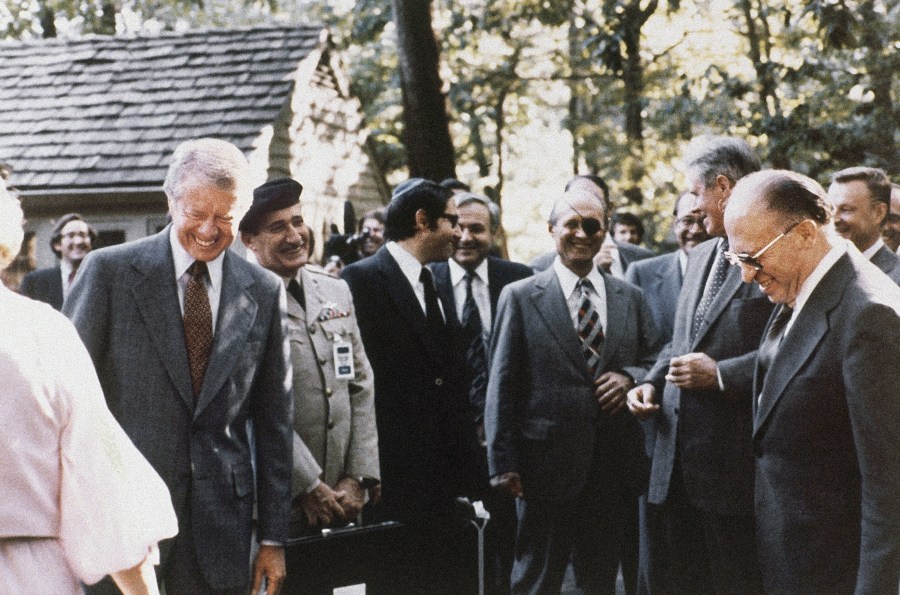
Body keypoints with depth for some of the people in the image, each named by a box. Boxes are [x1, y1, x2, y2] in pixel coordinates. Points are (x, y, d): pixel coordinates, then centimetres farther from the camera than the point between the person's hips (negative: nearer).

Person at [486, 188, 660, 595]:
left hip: (613, 466, 4)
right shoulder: (521, 297, -1)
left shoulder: (630, 298, 10)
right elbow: (502, 387, -3)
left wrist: (630, 377, -8)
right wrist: (503, 463, -8)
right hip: (547, 466, -3)